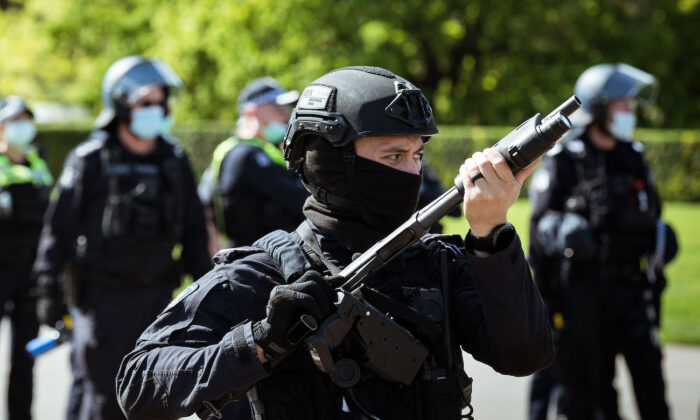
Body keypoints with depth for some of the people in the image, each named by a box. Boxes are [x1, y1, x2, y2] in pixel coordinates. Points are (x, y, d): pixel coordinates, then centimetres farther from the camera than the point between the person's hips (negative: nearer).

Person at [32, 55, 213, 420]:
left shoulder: (175, 161, 9)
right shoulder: (90, 161, -4)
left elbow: (194, 231, 17)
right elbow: (58, 228, -2)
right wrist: (49, 289, -6)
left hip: (157, 294, 4)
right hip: (103, 295, -4)